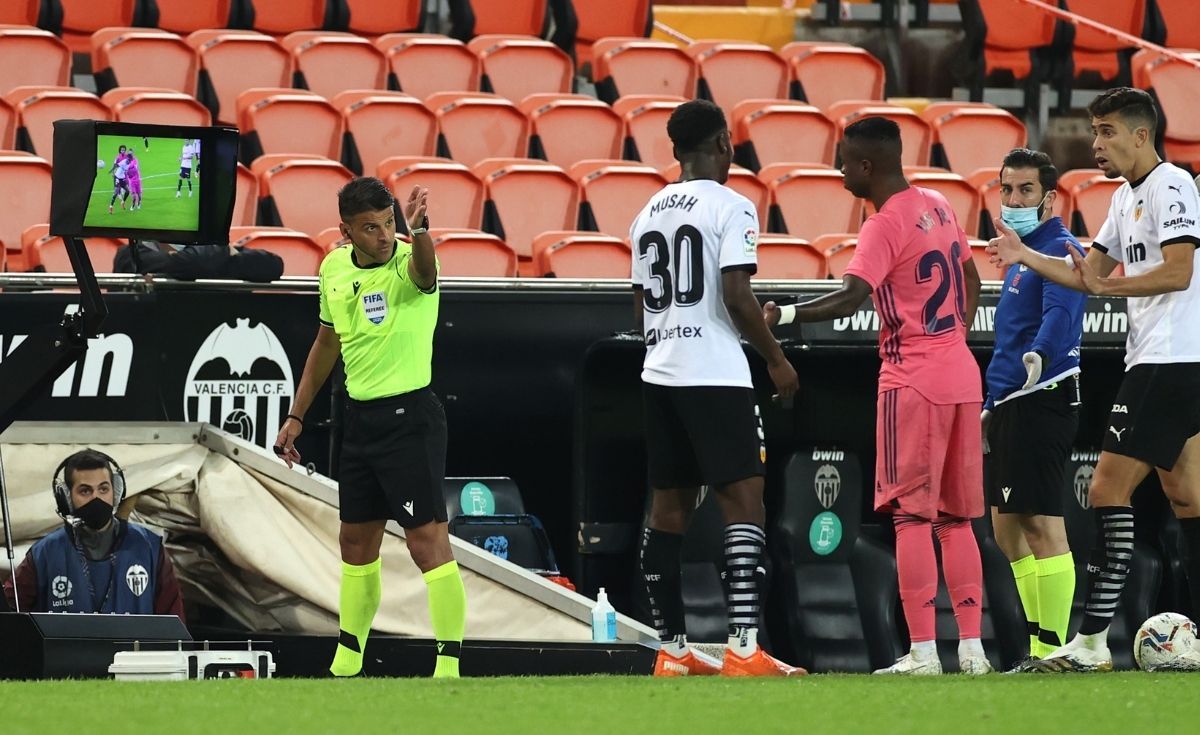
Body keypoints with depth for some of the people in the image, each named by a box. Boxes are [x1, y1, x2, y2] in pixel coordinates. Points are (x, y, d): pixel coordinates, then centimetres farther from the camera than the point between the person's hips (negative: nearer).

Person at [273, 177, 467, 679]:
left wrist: (419, 231, -65)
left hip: (410, 417, -7)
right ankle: (347, 661, 28)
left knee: (428, 541, -11)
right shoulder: (334, 269, 5)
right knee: (357, 541, 16)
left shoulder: (406, 265, -15)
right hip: (360, 419, 7)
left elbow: (425, 271, -43)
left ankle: (449, 664, -10)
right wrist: (297, 416, 20)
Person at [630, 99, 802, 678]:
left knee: (669, 507, 10)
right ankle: (742, 648, -18)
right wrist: (777, 359, -5)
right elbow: (737, 296, -15)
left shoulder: (649, 213, 14)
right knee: (744, 501, -8)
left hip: (659, 374, 8)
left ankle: (671, 652, 13)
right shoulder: (730, 206, -8)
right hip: (715, 376, -8)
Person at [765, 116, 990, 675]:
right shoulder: (938, 206, 12)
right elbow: (970, 280, 23)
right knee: (956, 520, 10)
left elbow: (849, 298, -27)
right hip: (961, 376, 8)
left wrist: (786, 315, -30)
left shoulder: (885, 227, -14)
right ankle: (971, 647, 8)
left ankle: (922, 652, -10)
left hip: (912, 382, -8)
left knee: (911, 516, -6)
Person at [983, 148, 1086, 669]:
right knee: (1008, 531, 13)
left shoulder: (1058, 250, -9)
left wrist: (1040, 355, -41)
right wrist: (990, 406, 27)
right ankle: (1040, 646, 18)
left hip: (1042, 402, -11)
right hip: (1012, 405, 11)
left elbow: (1060, 317, -26)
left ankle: (1054, 649, -12)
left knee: (1042, 525, -12)